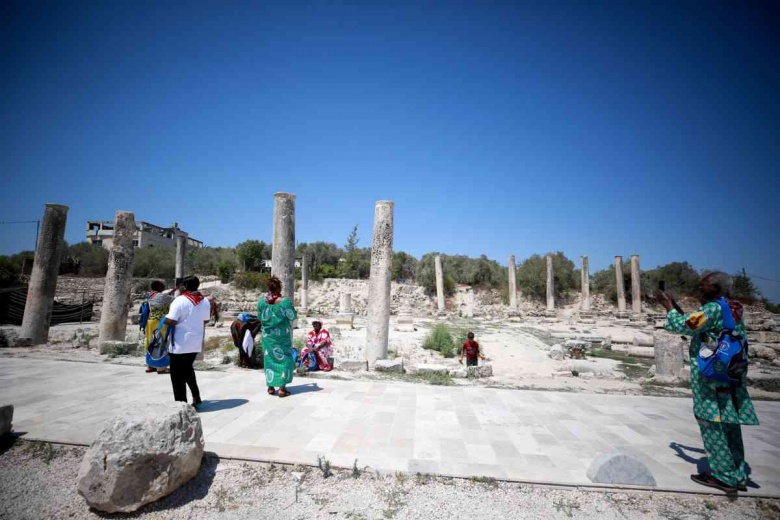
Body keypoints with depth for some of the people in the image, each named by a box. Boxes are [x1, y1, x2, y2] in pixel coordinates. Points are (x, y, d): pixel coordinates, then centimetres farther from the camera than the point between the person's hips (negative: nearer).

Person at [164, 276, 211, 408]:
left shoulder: (180, 300, -15)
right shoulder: (205, 301, 5)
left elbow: (170, 321, -19)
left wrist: (164, 318, 1)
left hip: (180, 344, -6)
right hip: (196, 342, 6)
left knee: (178, 375, 6)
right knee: (187, 369, 24)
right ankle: (196, 397, 21)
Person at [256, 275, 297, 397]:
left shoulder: (262, 301, -7)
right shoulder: (285, 302, -17)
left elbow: (260, 317, 5)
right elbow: (293, 316, -5)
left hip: (268, 335, 3)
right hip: (282, 336, -3)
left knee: (269, 359, 13)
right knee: (283, 358, 6)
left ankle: (271, 387, 20)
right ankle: (282, 388, 6)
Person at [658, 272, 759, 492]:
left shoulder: (714, 308, -16)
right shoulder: (733, 310, 13)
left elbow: (681, 326, -15)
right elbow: (695, 327, 21)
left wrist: (668, 305, -2)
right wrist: (675, 308, 20)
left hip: (712, 379, -9)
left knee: (713, 426, 1)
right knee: (730, 426, 14)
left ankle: (724, 477, 9)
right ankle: (738, 476, 22)